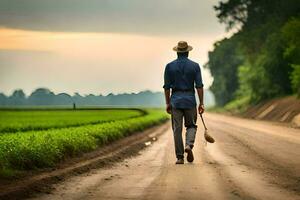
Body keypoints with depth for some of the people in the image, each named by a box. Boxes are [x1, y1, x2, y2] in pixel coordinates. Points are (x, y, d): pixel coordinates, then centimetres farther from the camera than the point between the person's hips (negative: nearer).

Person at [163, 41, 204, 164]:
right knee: (191, 125, 14)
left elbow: (167, 87, 1)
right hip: (190, 100, 0)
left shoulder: (170, 66, 1)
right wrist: (201, 103, -1)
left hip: (175, 100, 0)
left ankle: (180, 157, 1)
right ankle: (189, 145, -13)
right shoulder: (194, 66, 0)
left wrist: (168, 103, 8)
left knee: (177, 129, 4)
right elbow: (199, 86, -4)